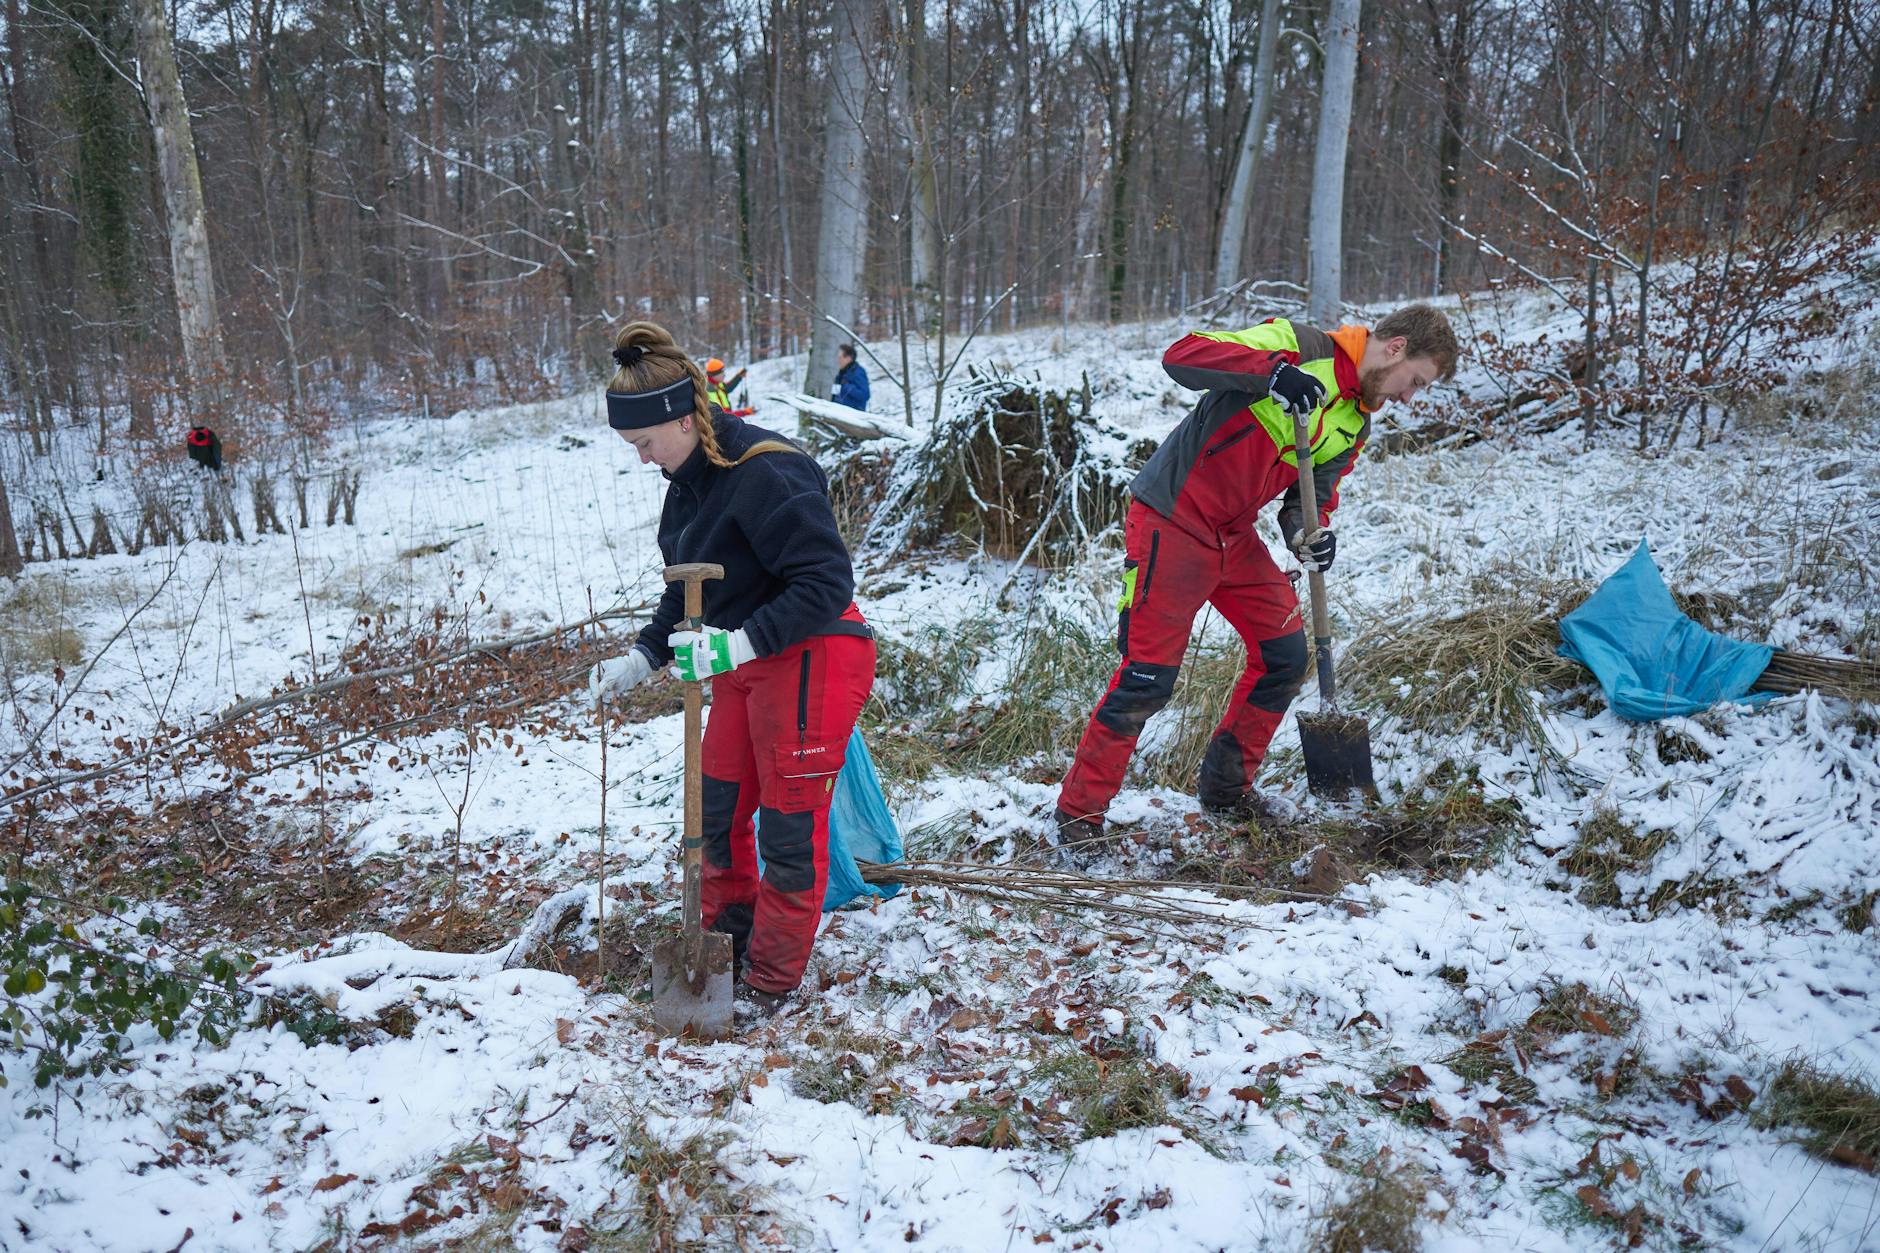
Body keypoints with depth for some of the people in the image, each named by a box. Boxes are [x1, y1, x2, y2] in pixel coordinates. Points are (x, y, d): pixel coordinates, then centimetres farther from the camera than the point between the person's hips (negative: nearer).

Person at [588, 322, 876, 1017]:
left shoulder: (767, 474, -23)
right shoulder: (691, 480, 7)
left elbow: (826, 582, -27)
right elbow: (690, 589, 18)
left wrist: (740, 644, -33)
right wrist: (642, 658, 11)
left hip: (811, 659, -10)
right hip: (746, 662, 10)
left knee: (789, 828, 1)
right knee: (717, 811, 16)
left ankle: (771, 982, 17)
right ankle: (726, 941, 36)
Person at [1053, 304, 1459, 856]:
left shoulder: (1356, 422, 11)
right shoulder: (1298, 346, -13)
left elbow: (1315, 494, 12)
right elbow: (1181, 355, -22)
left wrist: (1310, 533, -12)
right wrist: (1273, 372, -34)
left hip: (1234, 535, 9)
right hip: (1173, 521, -9)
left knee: (1285, 656, 10)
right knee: (1148, 677, -9)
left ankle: (1226, 788, 28)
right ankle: (1079, 812, 6)